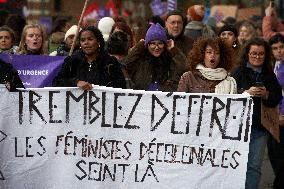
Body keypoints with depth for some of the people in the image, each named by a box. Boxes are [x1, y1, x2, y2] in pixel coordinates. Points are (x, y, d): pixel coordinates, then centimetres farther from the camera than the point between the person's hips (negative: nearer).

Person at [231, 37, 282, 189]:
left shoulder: (269, 75, 12)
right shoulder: (238, 72, 2)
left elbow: (277, 98, 7)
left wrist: (266, 95, -12)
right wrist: (246, 93, -22)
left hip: (260, 126, 3)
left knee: (255, 166, 3)